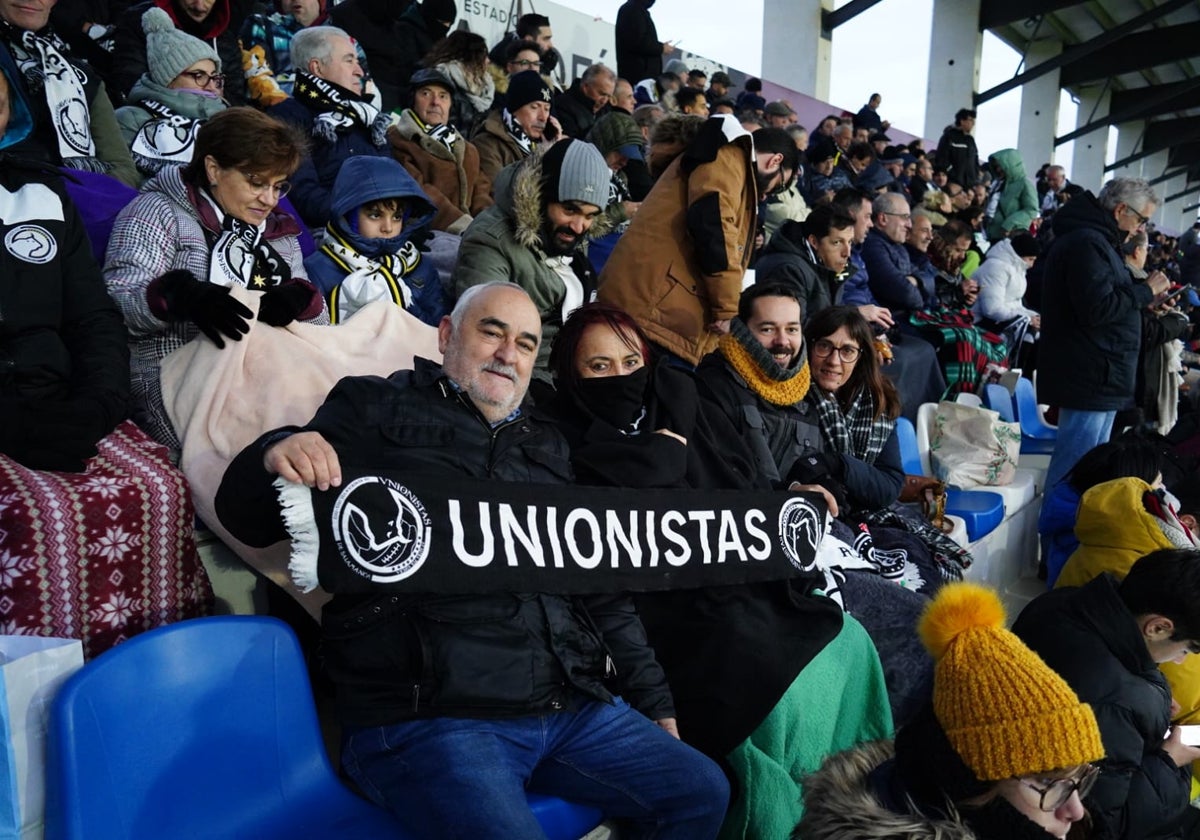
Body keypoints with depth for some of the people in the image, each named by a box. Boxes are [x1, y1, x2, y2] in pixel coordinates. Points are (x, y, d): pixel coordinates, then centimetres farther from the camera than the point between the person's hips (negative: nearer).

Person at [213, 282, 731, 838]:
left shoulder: (546, 444, 21)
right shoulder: (376, 409, 7)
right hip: (422, 715, -6)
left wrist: (652, 700, 21)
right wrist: (274, 456, -22)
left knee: (702, 793, 3)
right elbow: (246, 518, 1)